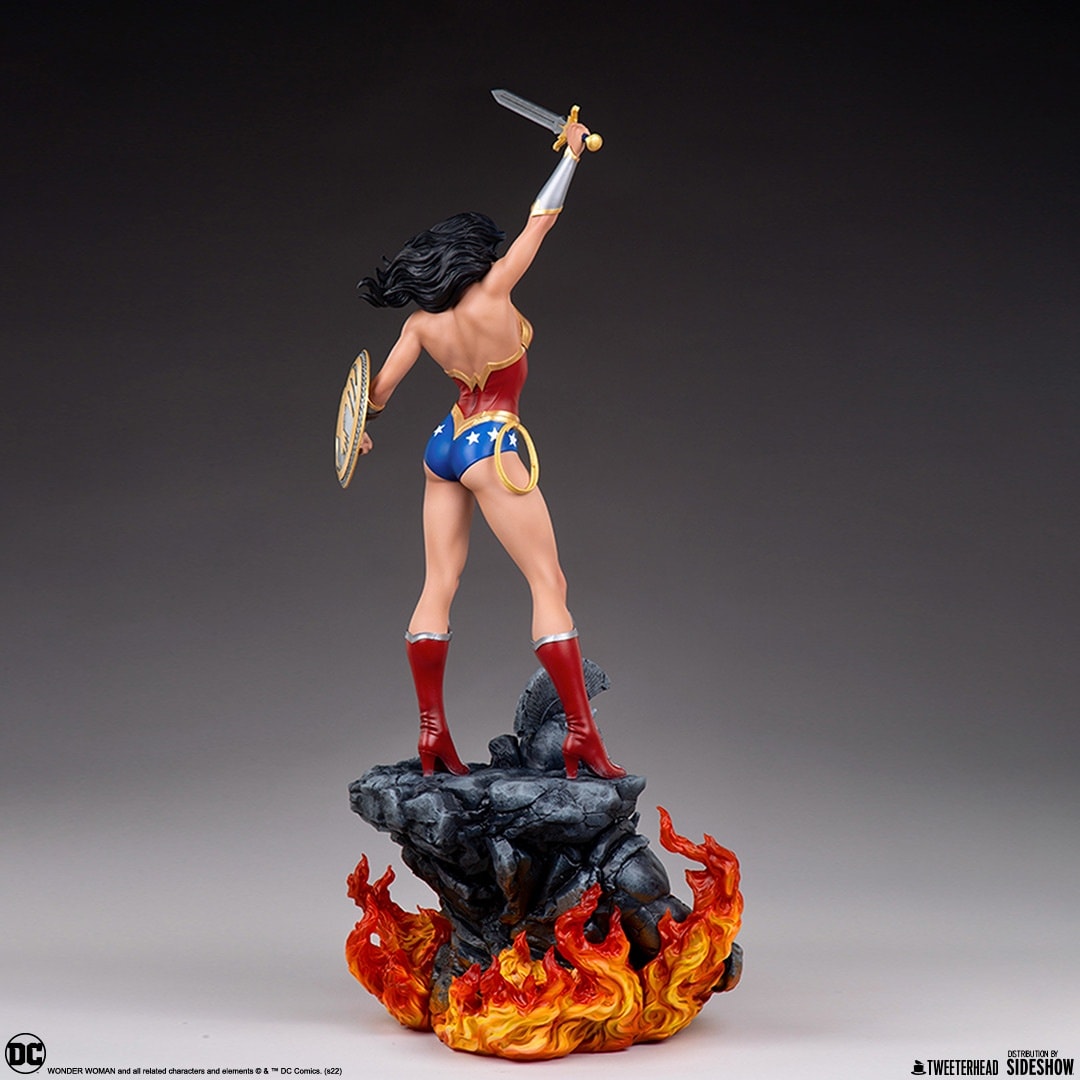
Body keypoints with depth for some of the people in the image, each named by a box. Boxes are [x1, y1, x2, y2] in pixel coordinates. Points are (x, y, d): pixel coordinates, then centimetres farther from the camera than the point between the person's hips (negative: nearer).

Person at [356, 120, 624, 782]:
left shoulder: (422, 321, 3)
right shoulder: (492, 292, -11)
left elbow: (380, 392, 8)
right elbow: (541, 221, -2)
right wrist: (573, 152, 10)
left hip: (444, 447, 7)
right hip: (492, 447, -7)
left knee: (438, 588, 8)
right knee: (550, 584, -5)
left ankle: (432, 733, 10)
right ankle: (581, 733, -8)